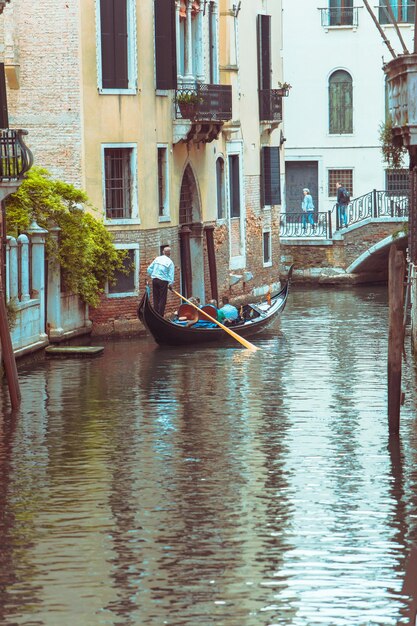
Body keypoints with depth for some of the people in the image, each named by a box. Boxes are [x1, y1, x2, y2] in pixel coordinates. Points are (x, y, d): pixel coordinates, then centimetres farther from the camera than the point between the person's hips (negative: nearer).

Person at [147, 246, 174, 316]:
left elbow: (149, 269, 10)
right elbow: (171, 274, -11)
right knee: (162, 300, -1)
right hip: (163, 281, -5)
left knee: (156, 299, 11)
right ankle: (160, 316, -4)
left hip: (154, 281, 5)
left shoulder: (157, 259, 9)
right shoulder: (170, 262, -5)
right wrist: (170, 283, -9)